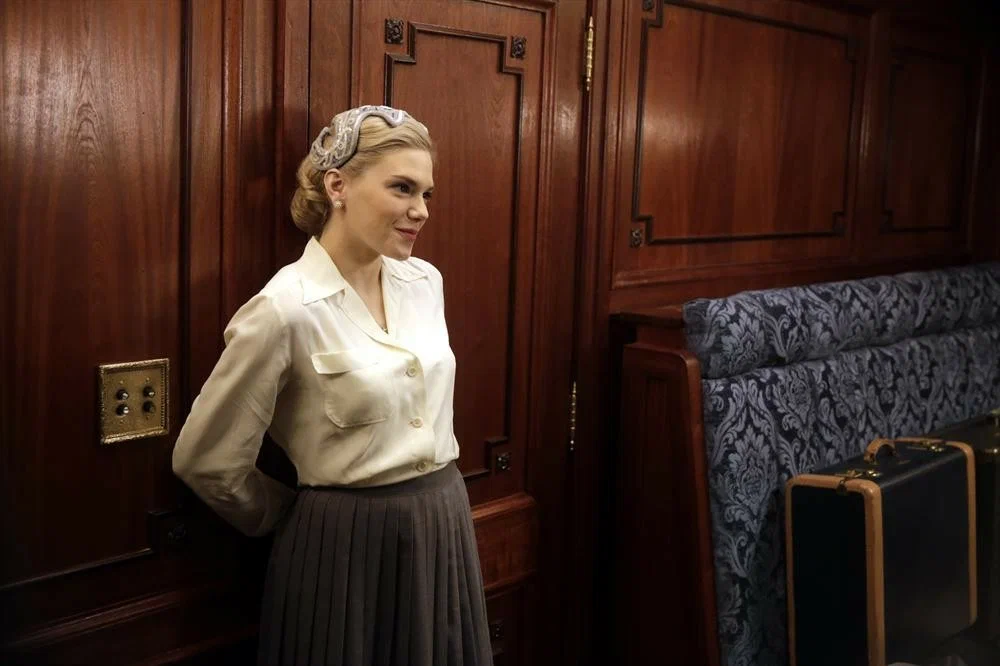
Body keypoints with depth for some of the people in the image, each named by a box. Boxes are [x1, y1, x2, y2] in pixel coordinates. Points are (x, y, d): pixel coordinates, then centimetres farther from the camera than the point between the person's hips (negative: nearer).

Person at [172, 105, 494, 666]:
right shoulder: (287, 308, -18)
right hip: (349, 546, -6)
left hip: (445, 528, 6)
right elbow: (205, 461, -11)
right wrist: (291, 516, 2)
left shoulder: (425, 282, 2)